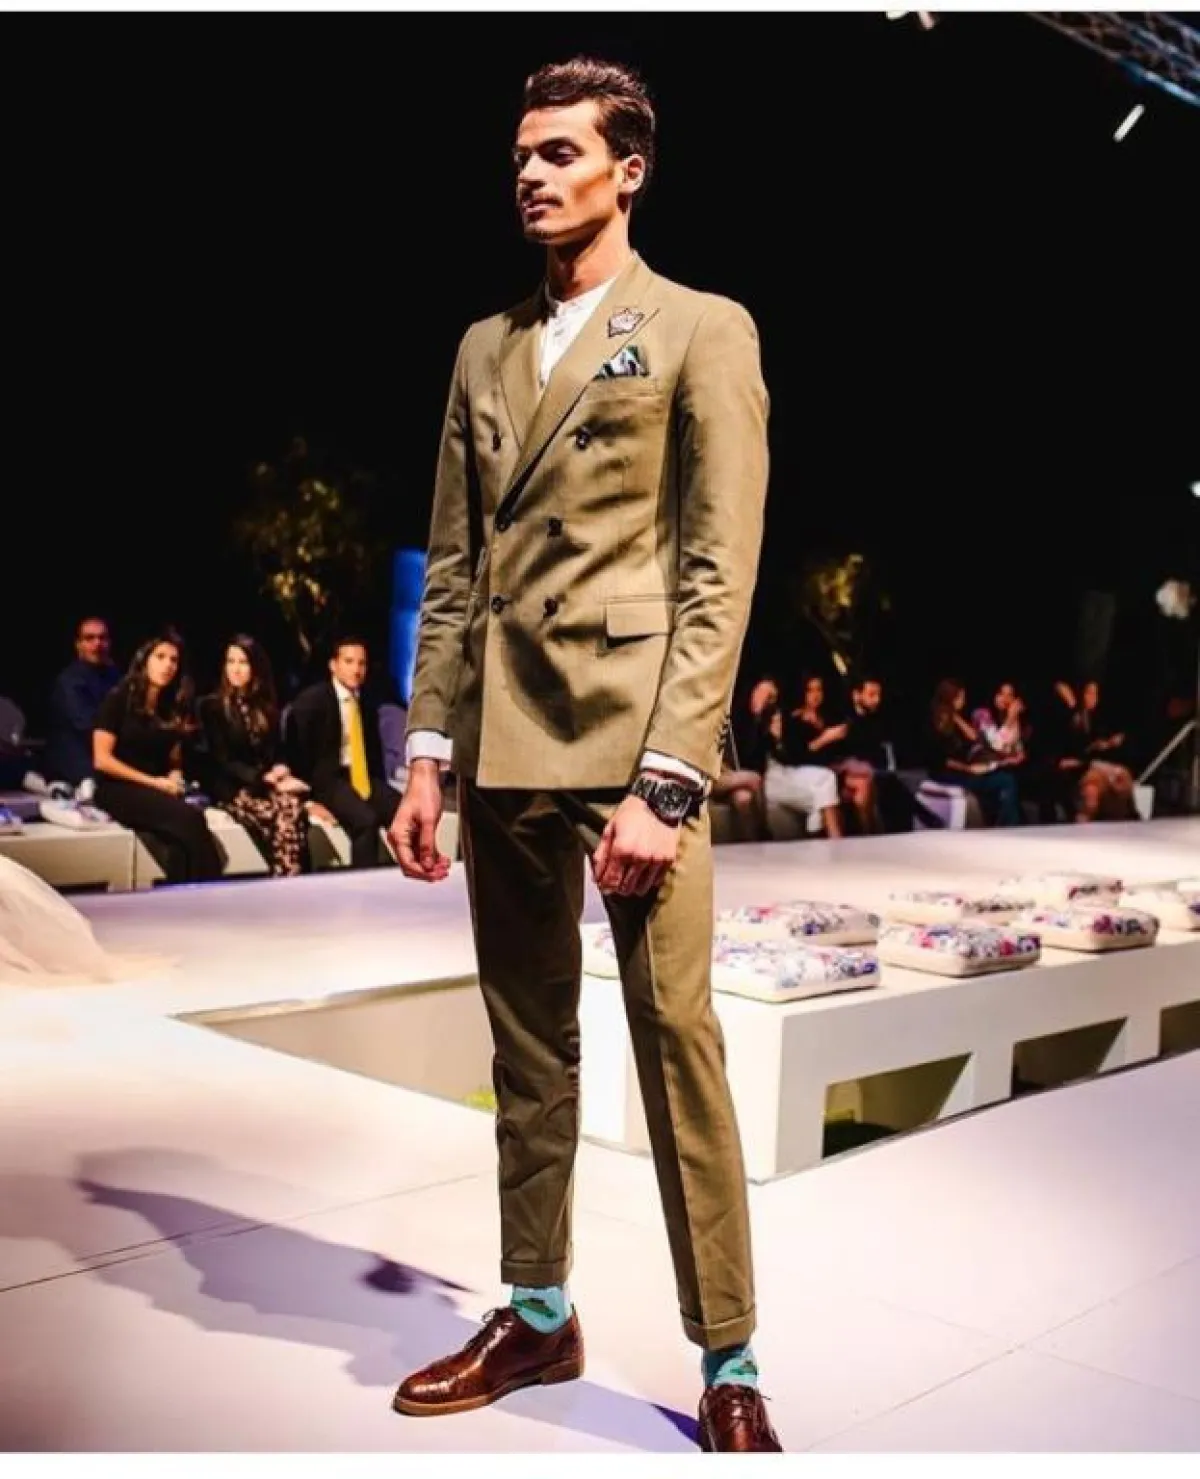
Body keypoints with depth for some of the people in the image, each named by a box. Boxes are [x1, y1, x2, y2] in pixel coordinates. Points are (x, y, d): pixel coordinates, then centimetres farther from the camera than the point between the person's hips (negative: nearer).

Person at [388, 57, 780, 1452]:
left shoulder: (702, 332, 2)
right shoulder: (484, 349, 18)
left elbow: (720, 571, -6)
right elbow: (451, 569, 15)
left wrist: (664, 779, -15)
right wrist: (428, 751, 7)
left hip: (633, 728, -5)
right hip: (501, 741, 5)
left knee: (677, 1038, -4)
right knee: (526, 1046, 12)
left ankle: (728, 1364, 10)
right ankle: (538, 1316, 27)